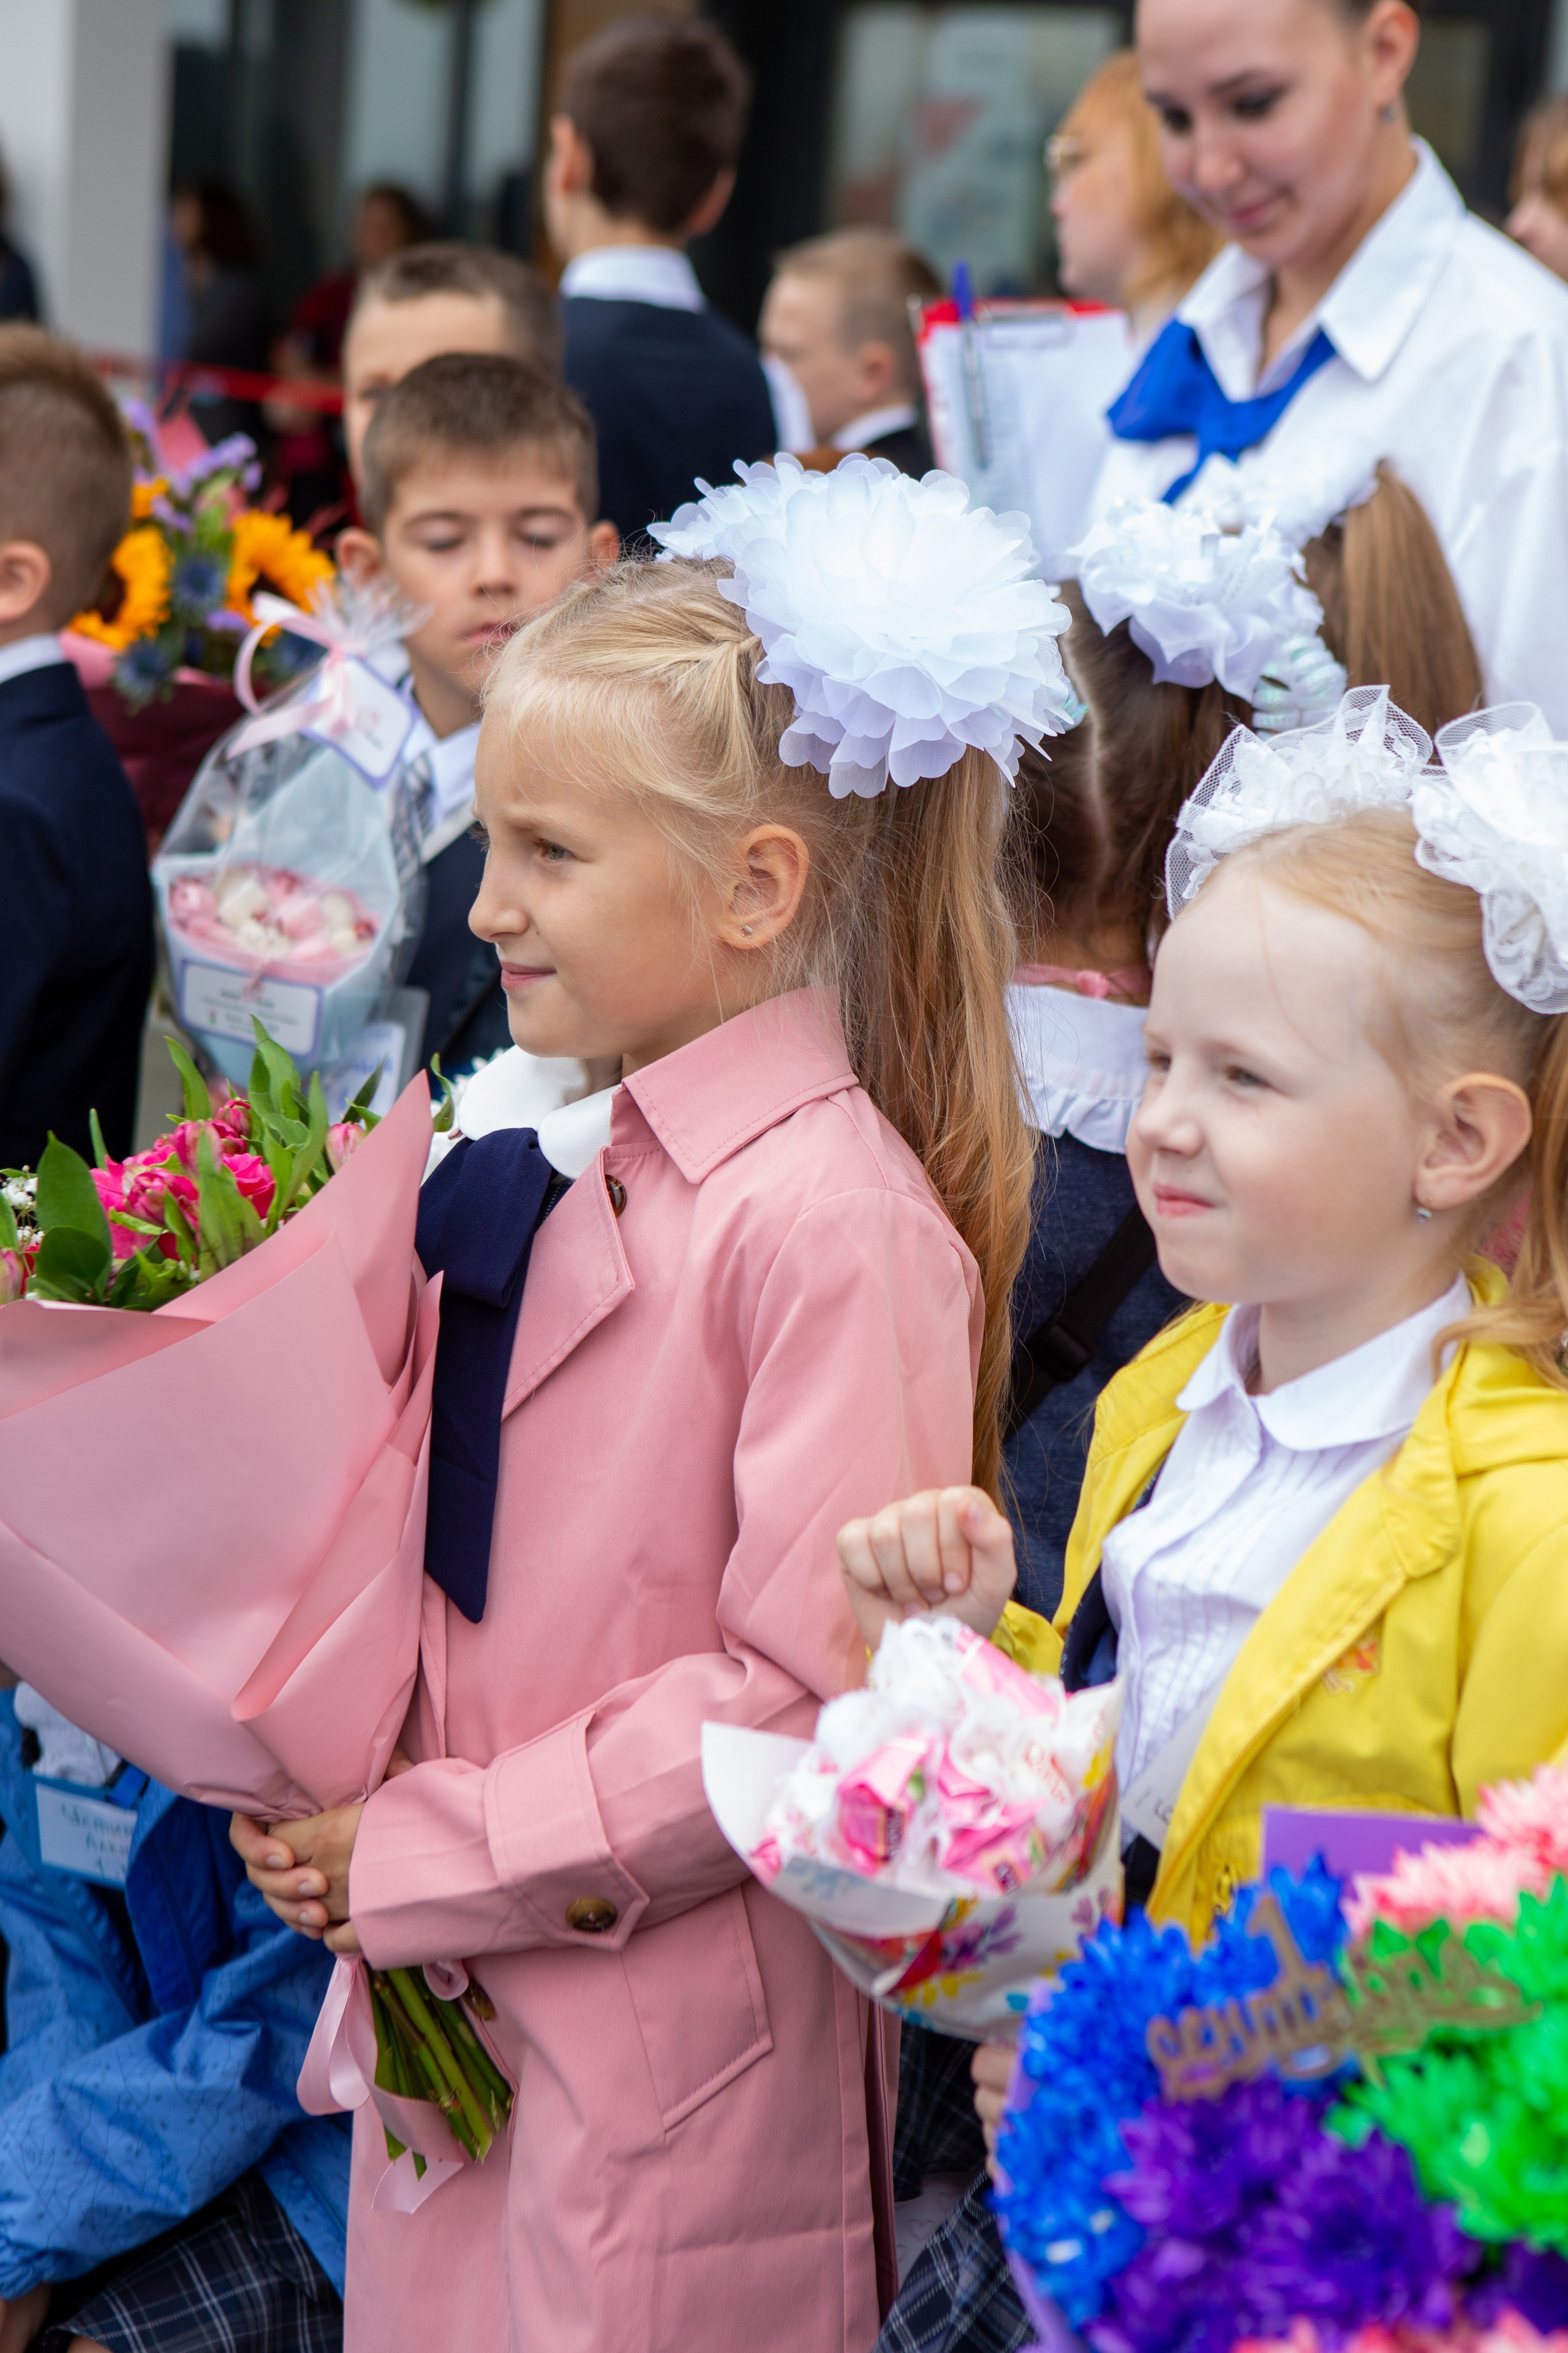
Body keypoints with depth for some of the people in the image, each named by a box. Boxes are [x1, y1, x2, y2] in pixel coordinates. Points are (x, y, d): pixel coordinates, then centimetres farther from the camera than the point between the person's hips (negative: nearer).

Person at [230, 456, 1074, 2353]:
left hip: (680, 2039, -7)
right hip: (460, 1985, 7)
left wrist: (428, 1856, -16)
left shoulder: (837, 1218, -20)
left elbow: (816, 1695, -20)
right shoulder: (565, 1158, 5)